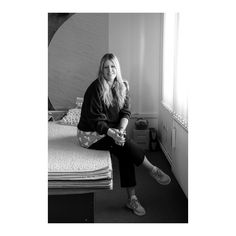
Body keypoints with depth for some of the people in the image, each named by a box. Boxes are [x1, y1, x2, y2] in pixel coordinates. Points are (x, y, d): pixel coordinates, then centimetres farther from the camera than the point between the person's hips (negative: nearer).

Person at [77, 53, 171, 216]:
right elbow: (96, 119, -17)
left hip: (112, 130, 5)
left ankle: (132, 198, -14)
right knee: (125, 143, -28)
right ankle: (153, 170, -10)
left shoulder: (123, 86, 2)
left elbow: (126, 112, -1)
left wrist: (121, 129, -21)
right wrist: (112, 133, -32)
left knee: (125, 153, -22)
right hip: (91, 134, -5)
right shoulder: (95, 88, -16)